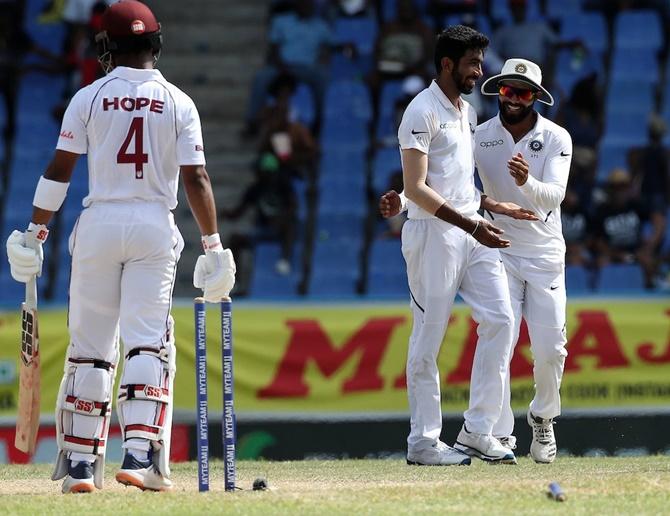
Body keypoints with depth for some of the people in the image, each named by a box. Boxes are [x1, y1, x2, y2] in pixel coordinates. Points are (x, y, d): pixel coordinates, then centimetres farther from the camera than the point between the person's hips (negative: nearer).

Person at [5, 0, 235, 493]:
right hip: (155, 228, 0)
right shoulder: (178, 103, 2)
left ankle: (81, 463, 8)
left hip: (99, 223, 0)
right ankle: (141, 453, -16)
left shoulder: (88, 98, 1)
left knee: (90, 347, 7)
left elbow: (59, 171, -2)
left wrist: (35, 234, 4)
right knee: (148, 342, -1)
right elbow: (195, 179, -4)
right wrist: (214, 246, 0)